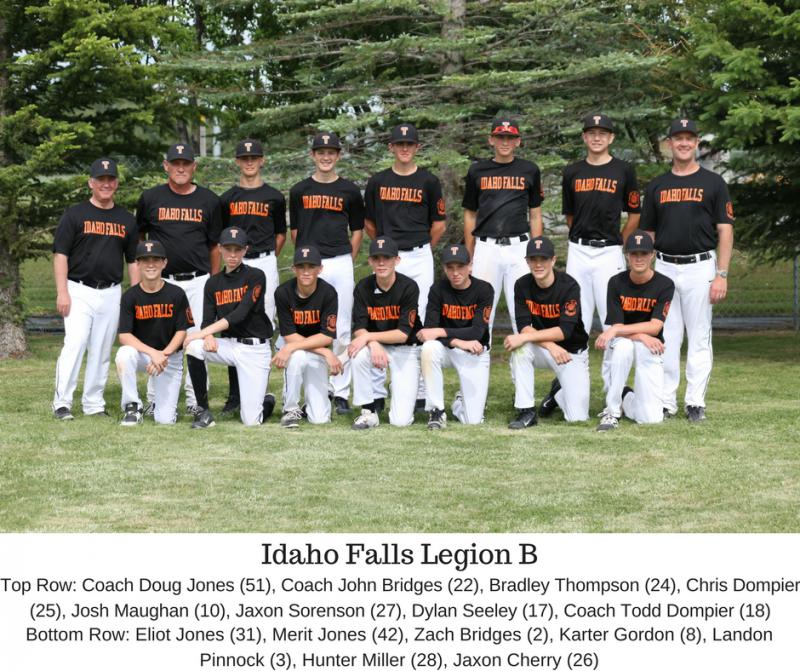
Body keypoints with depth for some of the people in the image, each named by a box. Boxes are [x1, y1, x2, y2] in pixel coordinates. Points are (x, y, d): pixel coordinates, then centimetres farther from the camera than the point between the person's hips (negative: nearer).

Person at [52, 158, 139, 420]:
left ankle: (94, 403, 13)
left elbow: (133, 260, 16)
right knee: (74, 344, -15)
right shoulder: (75, 214, 1)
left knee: (102, 350, 6)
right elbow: (60, 254, -3)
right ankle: (62, 403, -12)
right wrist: (62, 292, -12)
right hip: (79, 291, -4)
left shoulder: (126, 219, 13)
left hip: (111, 293, 4)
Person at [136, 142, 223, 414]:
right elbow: (138, 238, 15)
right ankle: (155, 399, 7)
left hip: (198, 281, 1)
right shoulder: (151, 198, 5)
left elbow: (214, 245, 11)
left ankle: (195, 399, 9)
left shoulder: (209, 200, 6)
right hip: (161, 280, 0)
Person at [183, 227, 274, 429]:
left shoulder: (255, 276, -7)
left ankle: (267, 401, 29)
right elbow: (207, 321, 2)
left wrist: (203, 332, -23)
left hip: (255, 349, -4)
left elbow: (241, 314, -18)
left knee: (251, 421, -10)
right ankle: (203, 411, -14)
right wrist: (208, 336, -23)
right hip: (227, 345, 4)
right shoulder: (213, 283, 8)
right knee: (193, 347, -28)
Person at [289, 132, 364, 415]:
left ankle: (340, 392, 7)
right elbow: (294, 230, 14)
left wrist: (347, 261, 6)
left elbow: (357, 229, 14)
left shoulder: (349, 191, 8)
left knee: (341, 331, 0)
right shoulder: (299, 190, 9)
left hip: (341, 264, 0)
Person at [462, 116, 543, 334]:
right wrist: (469, 257, 7)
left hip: (519, 247, 0)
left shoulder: (529, 170, 8)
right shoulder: (477, 171, 8)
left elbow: (535, 215, 10)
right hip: (486, 248, 0)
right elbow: (470, 215, 12)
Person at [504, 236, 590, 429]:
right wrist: (550, 345, -29)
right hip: (542, 349, 3)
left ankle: (559, 392, 20)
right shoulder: (522, 285, -8)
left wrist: (525, 337, -33)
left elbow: (565, 331, -27)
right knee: (519, 349, -34)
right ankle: (526, 411, -21)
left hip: (572, 352, -3)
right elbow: (524, 326, -13)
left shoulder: (569, 286, -20)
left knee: (577, 416, -16)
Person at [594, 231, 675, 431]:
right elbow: (616, 326, -11)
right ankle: (612, 409, -23)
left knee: (652, 418, -17)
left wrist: (616, 330, -29)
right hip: (620, 341, 1)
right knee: (623, 345, -40)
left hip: (651, 348, -1)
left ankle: (627, 399, 19)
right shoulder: (616, 283, -7)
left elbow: (655, 326, -19)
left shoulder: (664, 285, -11)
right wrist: (641, 336, -30)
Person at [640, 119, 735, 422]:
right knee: (666, 337, 4)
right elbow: (648, 234, 13)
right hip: (664, 268, 3)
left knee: (699, 338, 1)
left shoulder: (713, 183, 1)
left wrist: (722, 275, -10)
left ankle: (695, 402, 7)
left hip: (700, 268, -3)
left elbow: (725, 231, -2)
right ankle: (665, 401, 9)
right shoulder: (656, 186, 11)